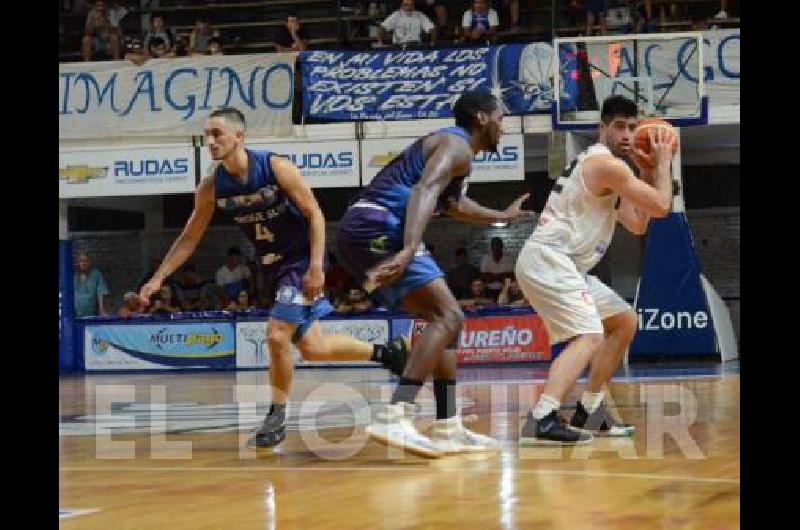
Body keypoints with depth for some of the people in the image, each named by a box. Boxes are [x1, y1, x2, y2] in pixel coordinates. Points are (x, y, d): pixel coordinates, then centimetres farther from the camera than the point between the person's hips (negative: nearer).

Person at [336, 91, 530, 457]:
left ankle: (447, 429, 14)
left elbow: (452, 203, 48)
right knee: (448, 317, -16)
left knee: (441, 319, 16)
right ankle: (394, 419, -29)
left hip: (359, 234, 11)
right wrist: (409, 249, -36)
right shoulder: (457, 146, -3)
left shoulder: (446, 145, 29)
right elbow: (424, 191, -22)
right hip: (379, 229, -11)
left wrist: (502, 217, 63)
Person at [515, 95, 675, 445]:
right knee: (589, 336, -25)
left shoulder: (607, 168, 21)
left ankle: (589, 412, 21)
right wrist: (663, 162, 1)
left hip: (562, 264, 11)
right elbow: (661, 206, -13)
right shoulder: (606, 163, -12)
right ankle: (540, 422, -39)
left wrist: (647, 171, 17)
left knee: (624, 321, 19)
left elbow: (638, 224, 23)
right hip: (547, 259, -11)